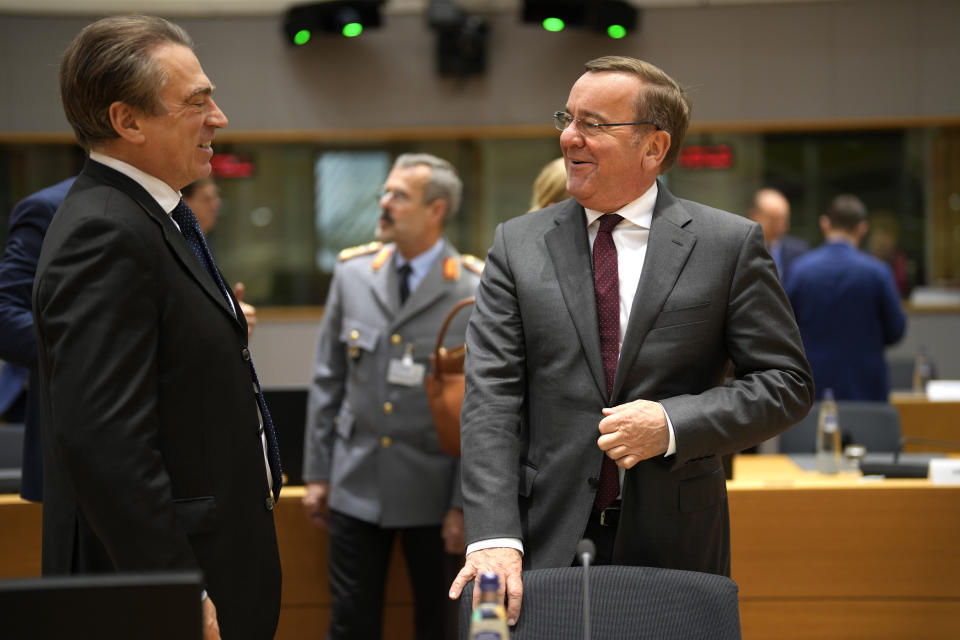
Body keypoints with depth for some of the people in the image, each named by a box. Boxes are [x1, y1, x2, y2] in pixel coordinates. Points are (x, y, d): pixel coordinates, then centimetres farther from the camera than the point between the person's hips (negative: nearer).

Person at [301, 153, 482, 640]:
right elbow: (328, 381, 9)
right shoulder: (353, 274, 3)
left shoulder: (476, 291, -9)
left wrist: (465, 504, -8)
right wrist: (317, 472, 7)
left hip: (432, 489, -3)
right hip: (357, 486, 3)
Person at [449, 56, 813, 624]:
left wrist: (673, 423, -15)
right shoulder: (518, 245, 5)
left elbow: (787, 383, 0)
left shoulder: (730, 244, 1)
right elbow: (490, 399, -2)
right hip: (547, 545, 1)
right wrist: (494, 538, -14)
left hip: (674, 544, -1)